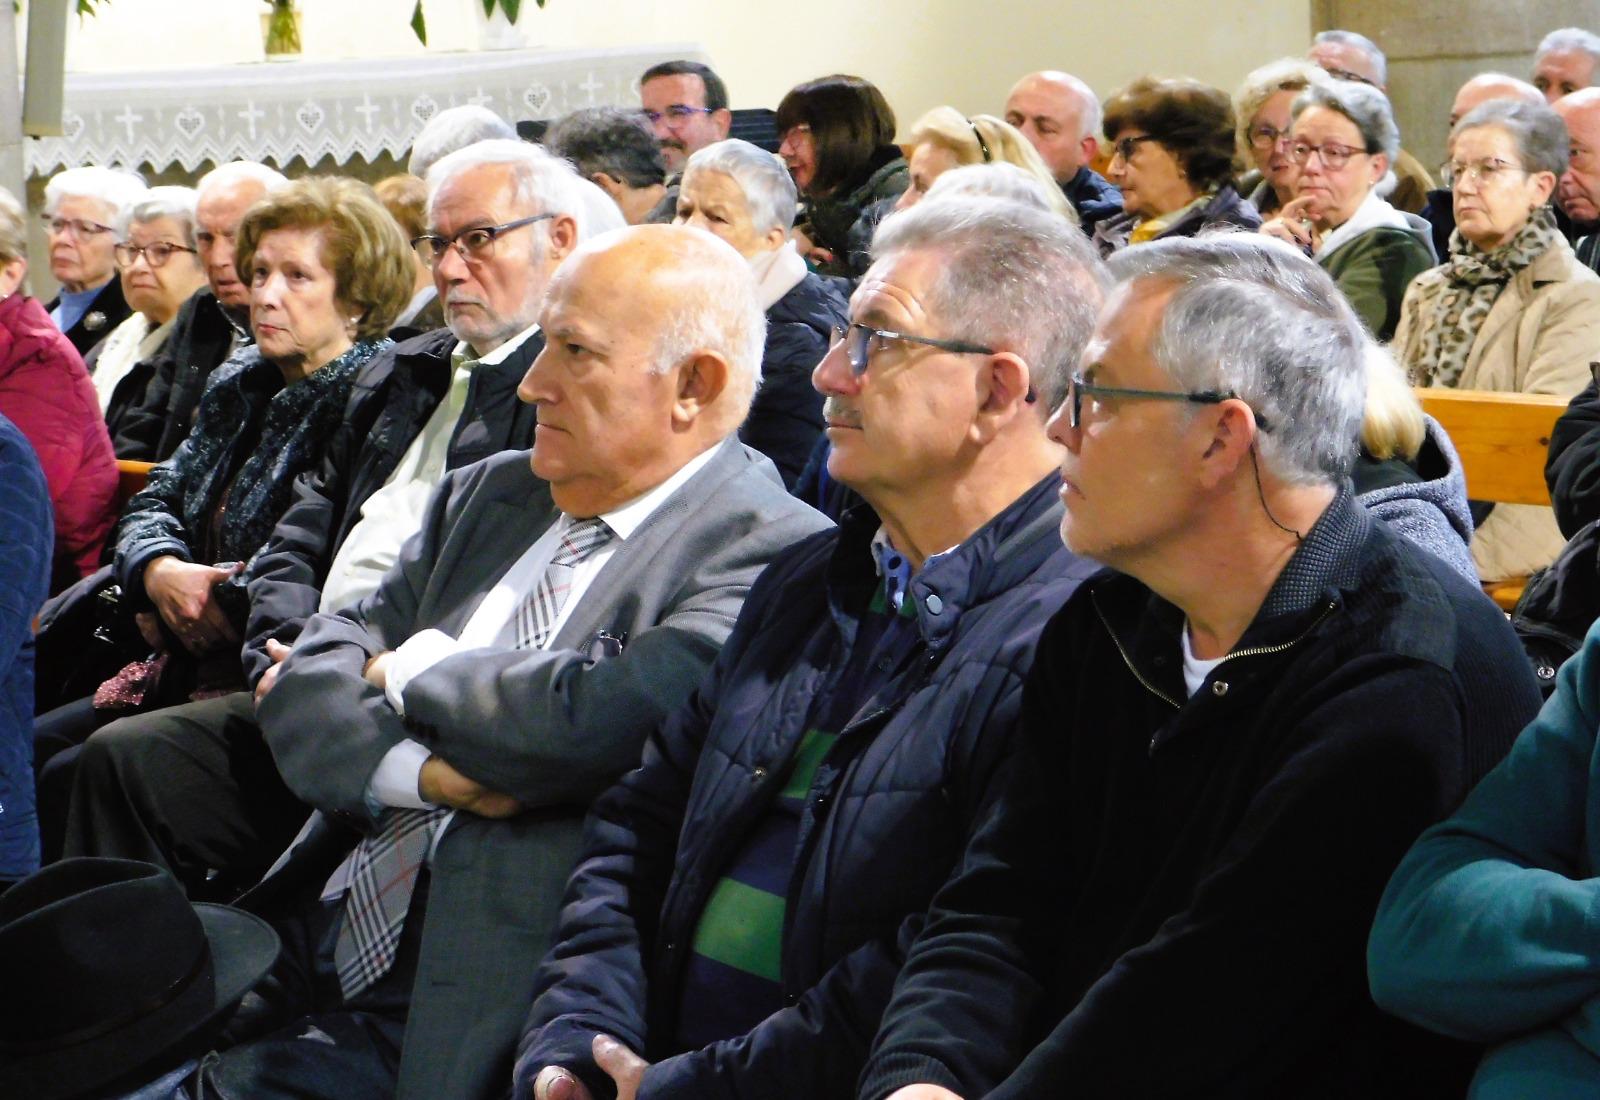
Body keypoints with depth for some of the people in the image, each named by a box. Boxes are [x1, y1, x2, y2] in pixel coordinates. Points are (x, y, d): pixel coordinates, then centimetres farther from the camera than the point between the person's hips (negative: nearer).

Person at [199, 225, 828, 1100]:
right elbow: (306, 688, 11)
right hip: (320, 944, 7)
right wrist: (419, 771, -11)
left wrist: (415, 668, -2)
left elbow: (585, 722, -21)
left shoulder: (770, 557, -8)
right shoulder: (490, 494, 16)